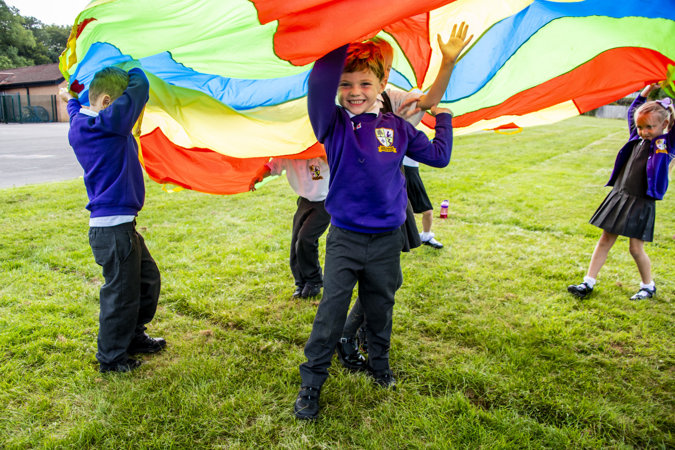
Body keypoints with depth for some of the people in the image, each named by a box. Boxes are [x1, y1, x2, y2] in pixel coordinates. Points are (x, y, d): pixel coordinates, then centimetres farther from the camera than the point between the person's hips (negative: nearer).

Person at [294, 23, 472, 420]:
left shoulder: (398, 127, 1)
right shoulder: (334, 125, -6)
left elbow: (438, 156, 9)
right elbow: (319, 85, -26)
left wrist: (443, 114, 9)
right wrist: (342, 44, -27)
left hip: (387, 239, 3)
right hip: (344, 238, -2)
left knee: (381, 307, 18)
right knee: (331, 311, -1)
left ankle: (380, 365, 42)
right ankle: (311, 384, 14)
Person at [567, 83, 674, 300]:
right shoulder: (637, 139, 9)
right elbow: (633, 111, 23)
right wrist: (648, 88, 20)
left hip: (642, 202, -5)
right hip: (619, 195, 5)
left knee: (636, 248, 0)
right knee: (605, 240, 7)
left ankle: (648, 286, 24)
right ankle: (588, 282, 13)